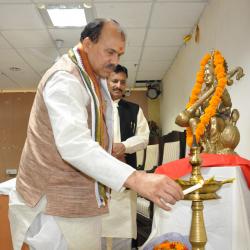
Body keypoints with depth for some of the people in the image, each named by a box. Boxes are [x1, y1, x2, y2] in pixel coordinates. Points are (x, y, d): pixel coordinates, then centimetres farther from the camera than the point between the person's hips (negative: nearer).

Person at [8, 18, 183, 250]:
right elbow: (74, 144, -33)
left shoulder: (93, 78, 16)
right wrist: (136, 179, -42)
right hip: (59, 205, -9)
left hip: (80, 201, 9)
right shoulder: (65, 78, -17)